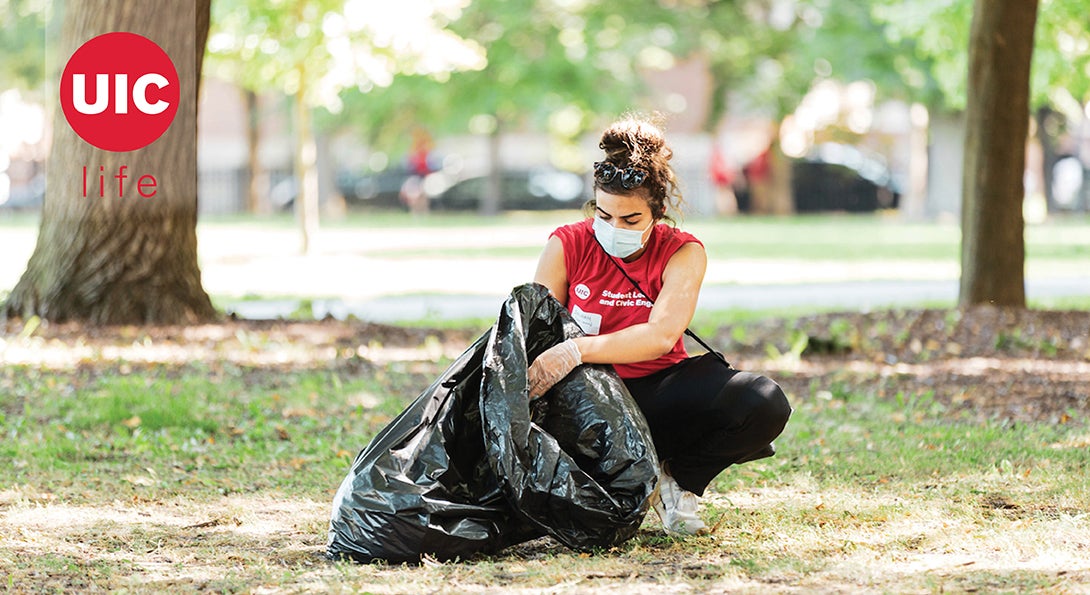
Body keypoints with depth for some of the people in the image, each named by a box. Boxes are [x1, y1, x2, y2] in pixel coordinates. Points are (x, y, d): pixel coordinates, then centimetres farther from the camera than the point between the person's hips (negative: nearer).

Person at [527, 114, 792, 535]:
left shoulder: (683, 253, -8)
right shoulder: (567, 247, -4)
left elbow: (661, 335, -24)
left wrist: (575, 351, -37)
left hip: (657, 391, 0)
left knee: (764, 404, -25)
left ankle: (679, 481, 1)